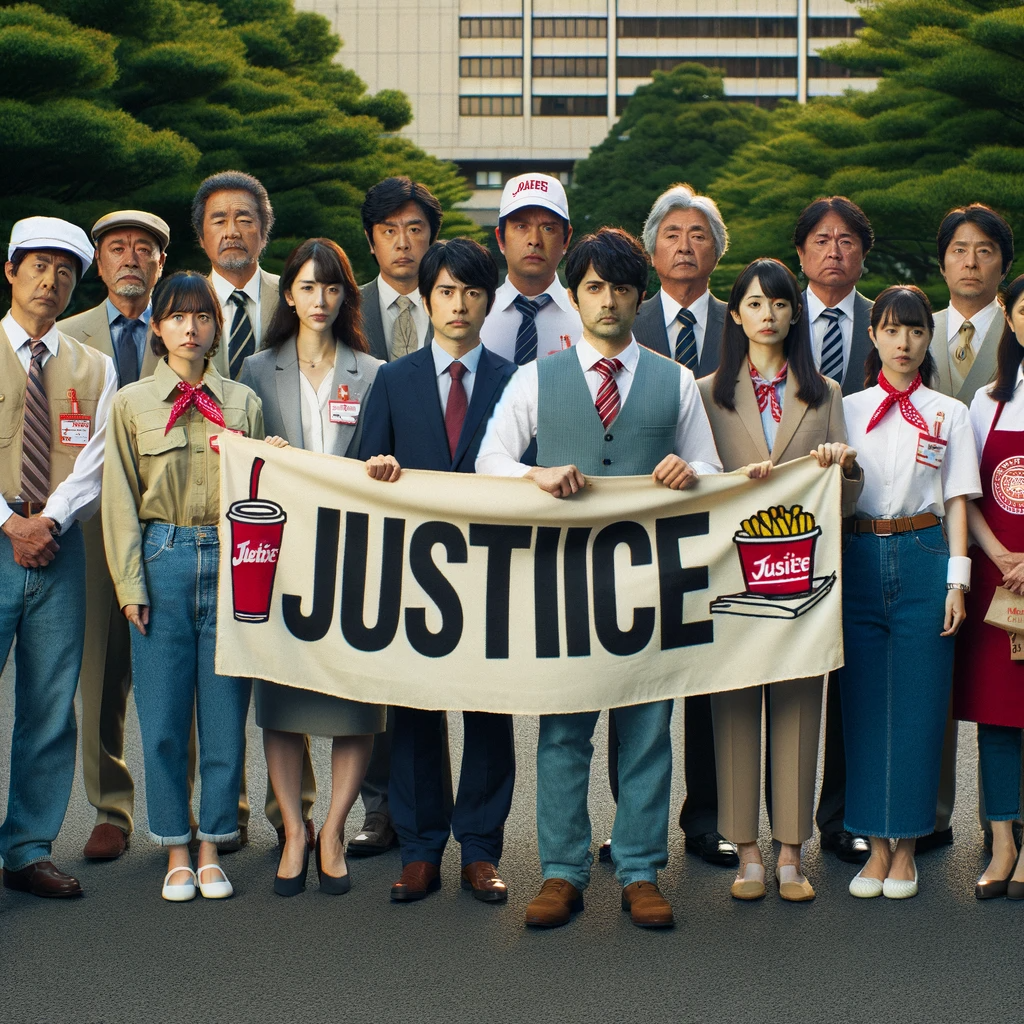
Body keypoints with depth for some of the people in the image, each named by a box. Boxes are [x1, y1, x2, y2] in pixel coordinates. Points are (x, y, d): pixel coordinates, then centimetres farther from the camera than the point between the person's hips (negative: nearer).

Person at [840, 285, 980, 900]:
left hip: (923, 558, -1)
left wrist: (957, 579, -2)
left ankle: (907, 844, 10)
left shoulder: (949, 414, 7)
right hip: (860, 560, 1)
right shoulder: (848, 409, 9)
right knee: (866, 702, 3)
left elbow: (957, 502, 6)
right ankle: (877, 844, 12)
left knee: (918, 703, 0)